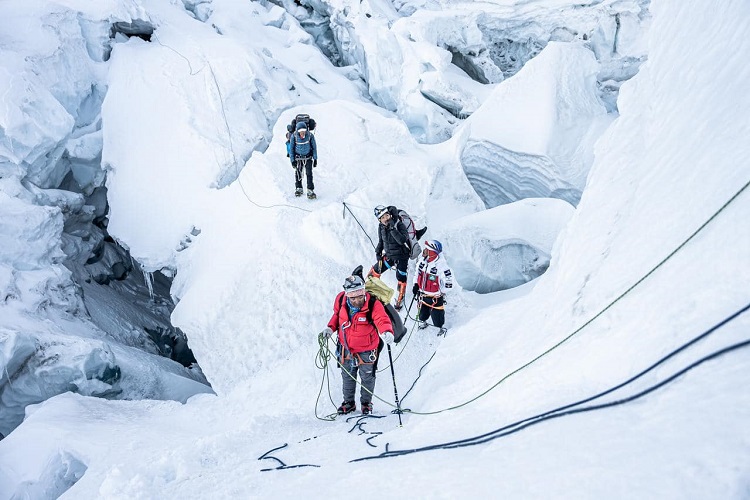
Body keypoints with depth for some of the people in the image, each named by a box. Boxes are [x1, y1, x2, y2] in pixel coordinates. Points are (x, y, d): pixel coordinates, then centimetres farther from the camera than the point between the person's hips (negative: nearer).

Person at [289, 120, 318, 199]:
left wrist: (315, 159, -5)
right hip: (298, 158, 1)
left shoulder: (310, 136, -20)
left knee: (309, 173, -8)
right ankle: (298, 188, 25)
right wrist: (292, 160, -6)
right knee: (298, 173, 6)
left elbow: (314, 147, -6)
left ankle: (310, 191, -6)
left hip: (308, 157, -1)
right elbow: (291, 148, -6)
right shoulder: (294, 136, -19)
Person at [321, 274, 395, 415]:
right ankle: (349, 402, 42)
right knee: (347, 377, 21)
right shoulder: (341, 300, -16)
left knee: (367, 378, 17)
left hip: (366, 351, -3)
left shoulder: (373, 305, -29)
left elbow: (382, 320, -43)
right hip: (346, 348, 3)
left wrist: (387, 331, -64)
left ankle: (366, 403, 41)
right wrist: (330, 328, -7)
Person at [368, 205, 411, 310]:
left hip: (402, 256, -5)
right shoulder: (381, 227, -4)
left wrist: (393, 228, -38)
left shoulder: (399, 224, -22)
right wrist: (378, 253, 4)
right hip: (389, 255, 5)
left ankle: (400, 301, 16)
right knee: (375, 271, 5)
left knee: (401, 278, -2)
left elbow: (402, 241, -34)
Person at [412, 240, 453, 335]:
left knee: (436, 313, 9)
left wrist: (440, 292, -11)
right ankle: (422, 322, 52)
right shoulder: (422, 261, -7)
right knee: (423, 312, 24)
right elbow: (417, 273, 12)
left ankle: (440, 327, 34)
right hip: (423, 294, 6)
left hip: (435, 296, -6)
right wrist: (416, 285, 3)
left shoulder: (441, 265, -27)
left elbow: (448, 282, -20)